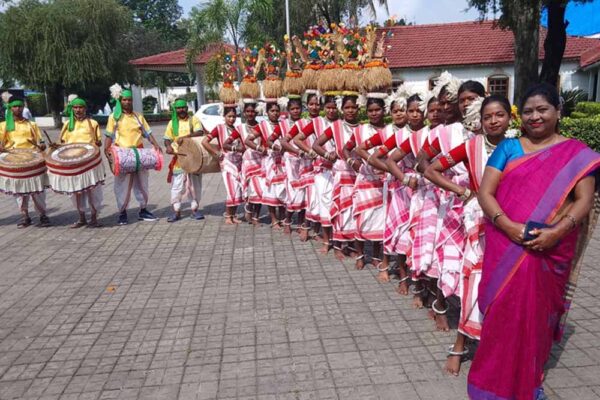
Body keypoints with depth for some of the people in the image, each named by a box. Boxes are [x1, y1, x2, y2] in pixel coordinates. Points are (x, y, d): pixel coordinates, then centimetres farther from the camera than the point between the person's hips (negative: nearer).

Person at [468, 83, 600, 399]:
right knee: (504, 311, 4)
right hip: (506, 246, 0)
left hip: (552, 249, 0)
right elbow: (485, 192, -3)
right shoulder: (508, 147, 5)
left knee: (539, 310, 12)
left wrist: (557, 231, -20)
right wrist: (508, 226, -19)